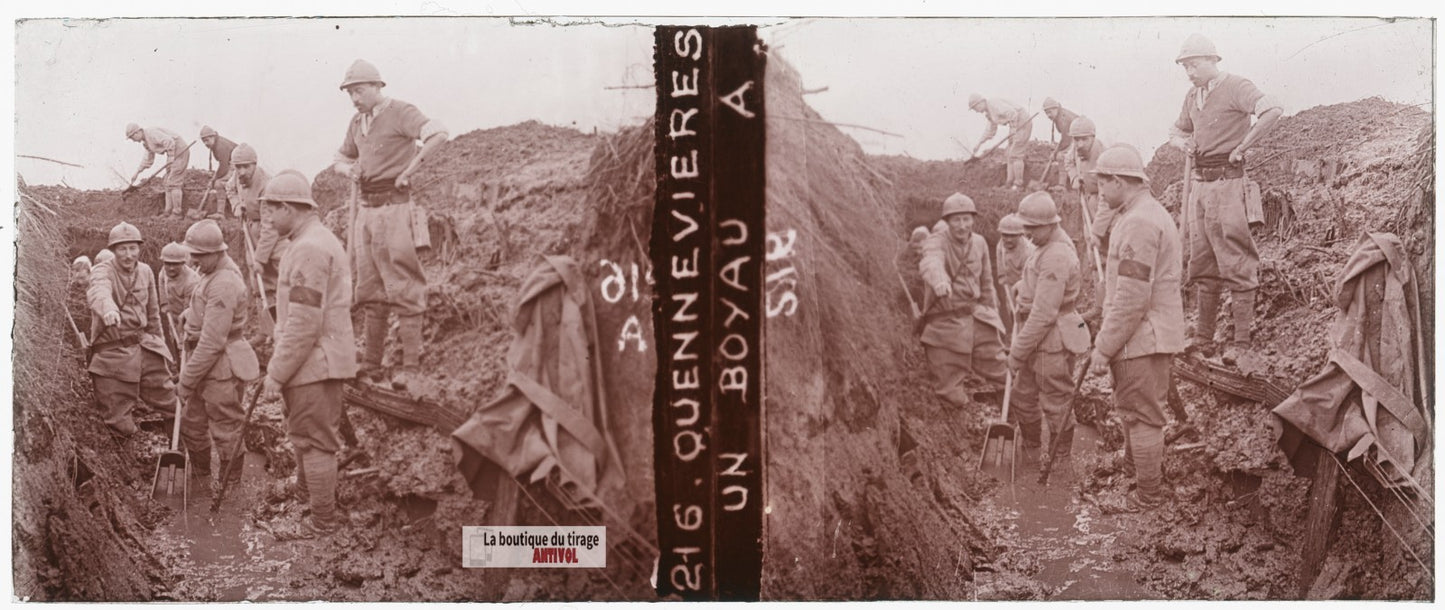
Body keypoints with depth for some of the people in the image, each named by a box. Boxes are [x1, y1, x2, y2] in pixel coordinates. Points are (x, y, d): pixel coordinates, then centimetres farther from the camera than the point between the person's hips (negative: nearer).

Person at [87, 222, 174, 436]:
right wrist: (108, 310, -58)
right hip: (113, 351, -5)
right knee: (121, 426, -2)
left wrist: (156, 341, 25)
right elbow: (99, 292, -37)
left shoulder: (145, 271, 8)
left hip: (144, 345, 5)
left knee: (168, 404, 6)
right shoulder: (102, 271, -11)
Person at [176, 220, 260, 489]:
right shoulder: (213, 273, 9)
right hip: (209, 365, 11)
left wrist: (187, 379, -18)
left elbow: (212, 342, -25)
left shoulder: (223, 285, -24)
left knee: (226, 433, 2)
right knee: (191, 424, 20)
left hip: (222, 368, -11)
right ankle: (200, 477, 37)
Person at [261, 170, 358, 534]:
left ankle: (324, 525, 7)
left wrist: (276, 374, -17)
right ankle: (307, 500, 33)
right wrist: (279, 368, 23)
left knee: (314, 443, -2)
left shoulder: (309, 249, -18)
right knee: (308, 439, 20)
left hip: (313, 364, -10)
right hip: (321, 363, 10)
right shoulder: (321, 241, 16)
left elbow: (303, 324, -23)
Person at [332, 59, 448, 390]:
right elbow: (341, 158, 30)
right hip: (366, 207, 8)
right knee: (370, 290, 11)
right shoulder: (357, 122, 16)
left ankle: (411, 365, -4)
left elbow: (438, 134, -25)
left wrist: (409, 170, -20)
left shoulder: (399, 112, -8)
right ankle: (371, 365, 17)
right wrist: (350, 170, 5)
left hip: (394, 205, -8)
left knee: (403, 289, -7)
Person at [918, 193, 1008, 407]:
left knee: (998, 371, 12)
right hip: (946, 319, -5)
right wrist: (939, 281, -62)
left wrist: (992, 311, 23)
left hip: (977, 316, 6)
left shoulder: (979, 242, 5)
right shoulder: (936, 242, -16)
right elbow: (931, 263, -41)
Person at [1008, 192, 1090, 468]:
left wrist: (1017, 351, -19)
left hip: (1053, 342, -10)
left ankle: (1059, 462, 19)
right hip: (1040, 341, 10)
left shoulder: (1056, 257, -23)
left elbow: (1043, 314, -26)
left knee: (1057, 405, 4)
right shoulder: (1050, 247, 10)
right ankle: (1030, 451, 36)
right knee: (1024, 396, 19)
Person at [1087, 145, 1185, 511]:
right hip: (1151, 336, 10)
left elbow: (1130, 297, -23)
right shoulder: (1150, 213, 16)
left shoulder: (1138, 223, -19)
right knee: (1144, 414, 18)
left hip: (1141, 340, -10)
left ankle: (1149, 496, 9)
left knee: (1140, 416, -1)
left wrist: (1104, 347, -18)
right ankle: (1153, 485, 28)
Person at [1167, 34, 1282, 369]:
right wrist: (1183, 142, 8)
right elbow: (1177, 129, 32)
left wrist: (1242, 146, -18)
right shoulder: (1192, 96, 15)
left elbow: (1273, 109, -25)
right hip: (1199, 182, 8)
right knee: (1203, 263, 12)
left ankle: (1242, 345, -5)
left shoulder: (1235, 87, -9)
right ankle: (1203, 338, 20)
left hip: (1227, 181, -8)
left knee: (1236, 265, -7)